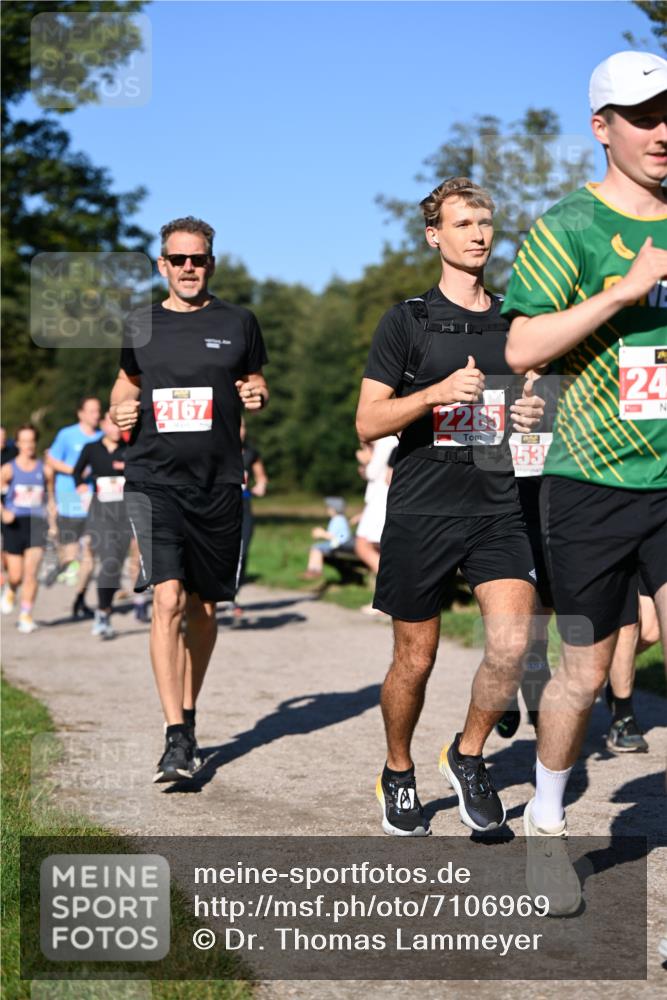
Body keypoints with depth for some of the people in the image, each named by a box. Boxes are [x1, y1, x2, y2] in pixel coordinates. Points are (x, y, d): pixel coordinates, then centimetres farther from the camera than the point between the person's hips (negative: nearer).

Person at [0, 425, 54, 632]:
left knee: (31, 572, -13)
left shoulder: (45, 471, 5)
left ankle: (26, 615, -5)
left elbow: (50, 498, 14)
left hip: (37, 523, 1)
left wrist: (54, 523, 8)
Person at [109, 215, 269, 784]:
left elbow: (257, 385, 18)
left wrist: (258, 395, -5)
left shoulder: (238, 323, 7)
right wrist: (120, 411, 2)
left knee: (203, 607, 10)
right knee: (168, 597, -17)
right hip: (154, 480, -1)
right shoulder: (141, 327, 8)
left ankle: (188, 715, 29)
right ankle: (177, 739, -16)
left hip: (218, 484, 1)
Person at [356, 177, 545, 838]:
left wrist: (538, 414, 2)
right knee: (415, 661, 5)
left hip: (498, 508, 2)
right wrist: (438, 393, -18)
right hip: (421, 510, -2)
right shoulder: (407, 321, 2)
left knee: (512, 642, -17)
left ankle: (468, 755, 8)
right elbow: (368, 423, -2)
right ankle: (397, 775, 29)